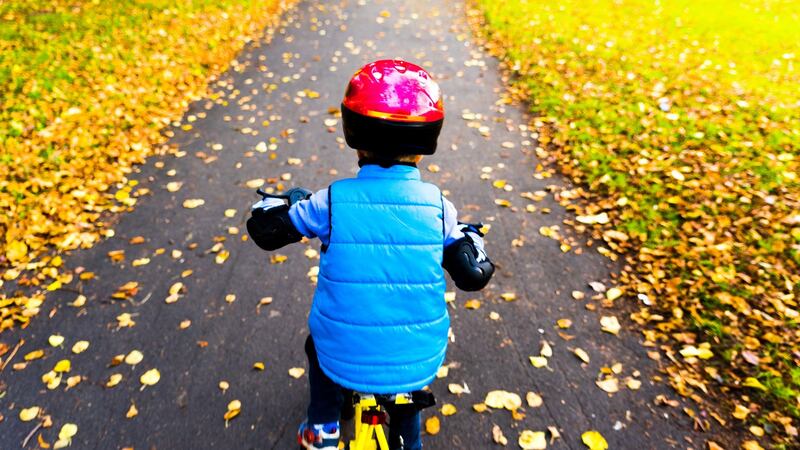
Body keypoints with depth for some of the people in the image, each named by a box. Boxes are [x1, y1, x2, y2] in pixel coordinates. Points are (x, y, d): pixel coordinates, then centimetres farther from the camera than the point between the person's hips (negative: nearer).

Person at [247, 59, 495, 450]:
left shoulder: (332, 201, -15)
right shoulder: (438, 206, -12)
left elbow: (265, 231, -2)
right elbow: (474, 276, -3)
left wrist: (279, 203, 20)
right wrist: (469, 234, 17)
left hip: (344, 361, -1)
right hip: (419, 365, 1)